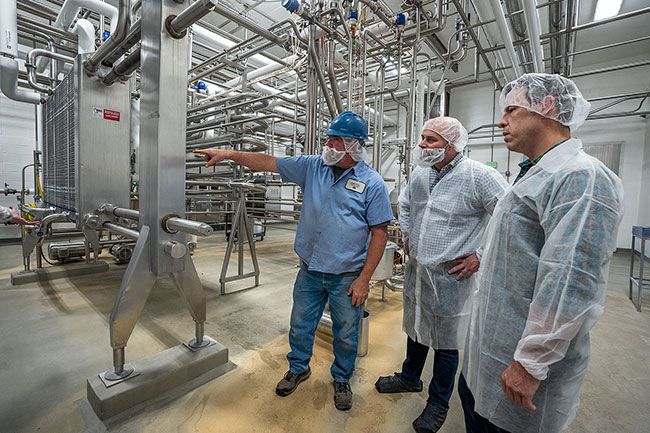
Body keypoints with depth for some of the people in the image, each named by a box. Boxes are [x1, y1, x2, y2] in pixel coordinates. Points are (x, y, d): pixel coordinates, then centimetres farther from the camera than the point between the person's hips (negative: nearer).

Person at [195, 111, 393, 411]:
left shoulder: (372, 183, -10)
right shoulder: (313, 167, 1)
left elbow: (379, 233, -10)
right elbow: (269, 163, 2)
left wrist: (364, 279, -12)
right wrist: (229, 154, -6)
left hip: (347, 276, -3)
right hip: (310, 271, 4)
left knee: (346, 334, 16)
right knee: (300, 325, 20)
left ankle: (341, 380, 44)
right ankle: (298, 369, 48)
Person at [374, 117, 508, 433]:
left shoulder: (480, 176, -16)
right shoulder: (420, 173, 4)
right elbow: (405, 204, 22)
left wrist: (482, 256, -14)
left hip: (451, 276, -6)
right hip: (416, 268, 6)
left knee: (445, 341, 11)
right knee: (415, 326, 23)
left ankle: (438, 403, 35)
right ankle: (410, 378, 48)